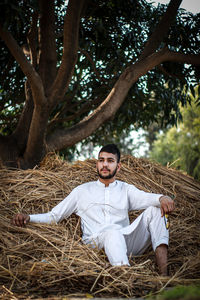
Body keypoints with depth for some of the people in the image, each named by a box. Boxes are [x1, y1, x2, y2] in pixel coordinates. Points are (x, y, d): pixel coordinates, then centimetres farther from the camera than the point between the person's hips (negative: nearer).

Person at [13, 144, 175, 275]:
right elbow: (53, 216, 21)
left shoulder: (126, 189, 22)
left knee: (154, 210, -20)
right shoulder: (82, 191, 22)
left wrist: (162, 198, -25)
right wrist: (28, 218, 2)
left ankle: (163, 275, -35)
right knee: (113, 232, -37)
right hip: (95, 243, -2)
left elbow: (146, 198, 0)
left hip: (125, 242, 2)